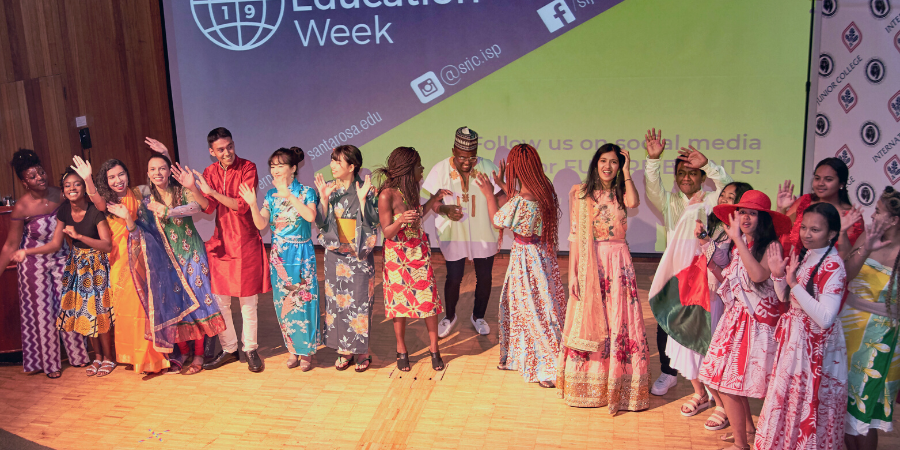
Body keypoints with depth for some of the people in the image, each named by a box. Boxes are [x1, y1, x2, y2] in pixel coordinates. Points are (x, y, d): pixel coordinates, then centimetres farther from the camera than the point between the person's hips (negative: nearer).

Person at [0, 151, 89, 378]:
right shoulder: (21, 207, -19)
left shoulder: (59, 194, -11)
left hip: (61, 257, 3)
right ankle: (50, 363, 23)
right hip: (34, 263, -3)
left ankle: (77, 354, 27)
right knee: (43, 311, 8)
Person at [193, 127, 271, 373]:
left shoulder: (248, 168, -7)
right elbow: (209, 208, -6)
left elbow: (242, 205, -16)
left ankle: (251, 350, 17)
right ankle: (228, 349, 22)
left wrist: (212, 192, -25)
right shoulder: (209, 172, 7)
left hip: (246, 243, -4)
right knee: (219, 301, 7)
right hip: (221, 242, 4)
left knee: (248, 301, 4)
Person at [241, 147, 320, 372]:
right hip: (279, 256, 4)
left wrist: (289, 195, -25)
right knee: (282, 303, 8)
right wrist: (252, 204, -18)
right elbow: (261, 224, -3)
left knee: (303, 301, -2)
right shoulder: (271, 195, 6)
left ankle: (306, 351, 13)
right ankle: (293, 350, 22)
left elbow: (310, 216, -24)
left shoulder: (305, 192, -6)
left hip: (301, 254, -4)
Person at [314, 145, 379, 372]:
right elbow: (321, 222, -1)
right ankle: (344, 350, 20)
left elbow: (371, 224, -11)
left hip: (359, 255, -3)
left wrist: (362, 198, -20)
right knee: (337, 301, 7)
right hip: (334, 253, 4)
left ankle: (362, 351, 13)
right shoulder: (329, 189, 4)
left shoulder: (365, 189, -5)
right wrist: (324, 197, -11)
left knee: (359, 301, 0)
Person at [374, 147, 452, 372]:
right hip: (397, 256, -5)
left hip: (420, 252, 5)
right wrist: (400, 221, -33)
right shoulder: (387, 195, -17)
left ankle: (434, 349, 16)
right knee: (400, 301, 6)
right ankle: (402, 351, 23)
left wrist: (435, 198, 10)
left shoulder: (411, 189, 2)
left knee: (429, 299, 3)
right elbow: (387, 233, -14)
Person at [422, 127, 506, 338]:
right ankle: (449, 316, 33)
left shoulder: (488, 167, -8)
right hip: (453, 233, -1)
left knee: (484, 277, 11)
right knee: (453, 277, 4)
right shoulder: (441, 169, -8)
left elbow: (501, 196, -4)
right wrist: (446, 210, -24)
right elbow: (433, 201, -3)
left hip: (484, 233, 1)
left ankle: (478, 316, 37)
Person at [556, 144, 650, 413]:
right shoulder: (581, 193, 4)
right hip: (589, 263, 0)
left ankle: (618, 385, 15)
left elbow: (634, 202, -19)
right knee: (587, 321, 5)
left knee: (619, 322, 2)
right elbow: (574, 235, 0)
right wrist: (573, 273, -5)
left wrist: (626, 171, -9)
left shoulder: (621, 193, 7)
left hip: (618, 263, 1)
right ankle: (586, 385, 21)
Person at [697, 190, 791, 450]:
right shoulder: (739, 246, 9)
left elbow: (758, 275, -33)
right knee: (722, 377, 12)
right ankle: (747, 428, 34)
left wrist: (738, 239, -29)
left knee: (728, 381, -6)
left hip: (758, 321, -7)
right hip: (736, 317, 8)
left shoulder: (771, 246, -14)